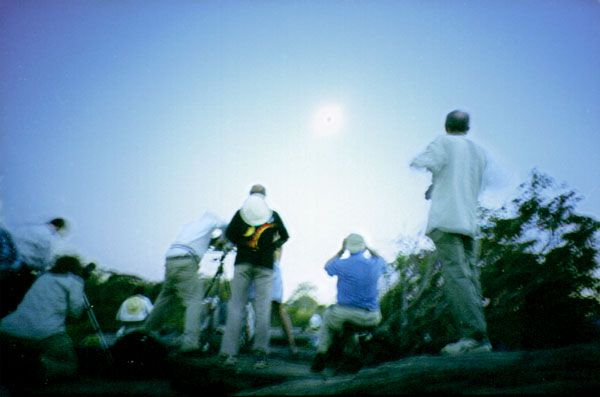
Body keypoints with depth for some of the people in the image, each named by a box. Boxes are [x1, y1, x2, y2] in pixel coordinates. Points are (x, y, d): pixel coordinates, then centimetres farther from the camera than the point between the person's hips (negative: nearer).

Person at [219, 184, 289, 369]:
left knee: (236, 306, 2)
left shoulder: (241, 212, 8)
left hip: (243, 263, 0)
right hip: (265, 265, 0)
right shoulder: (274, 215, 11)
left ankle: (230, 352, -3)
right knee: (263, 308, 1)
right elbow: (284, 237, 20)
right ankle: (260, 352, -5)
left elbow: (229, 233, 2)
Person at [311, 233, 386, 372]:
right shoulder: (375, 264, -5)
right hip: (369, 318, 2)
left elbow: (327, 266, 15)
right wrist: (369, 249, 26)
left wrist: (341, 251, 20)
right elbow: (382, 261, 23)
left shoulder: (341, 264, -10)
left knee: (328, 316, 32)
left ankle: (321, 354, 23)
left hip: (344, 315, -1)